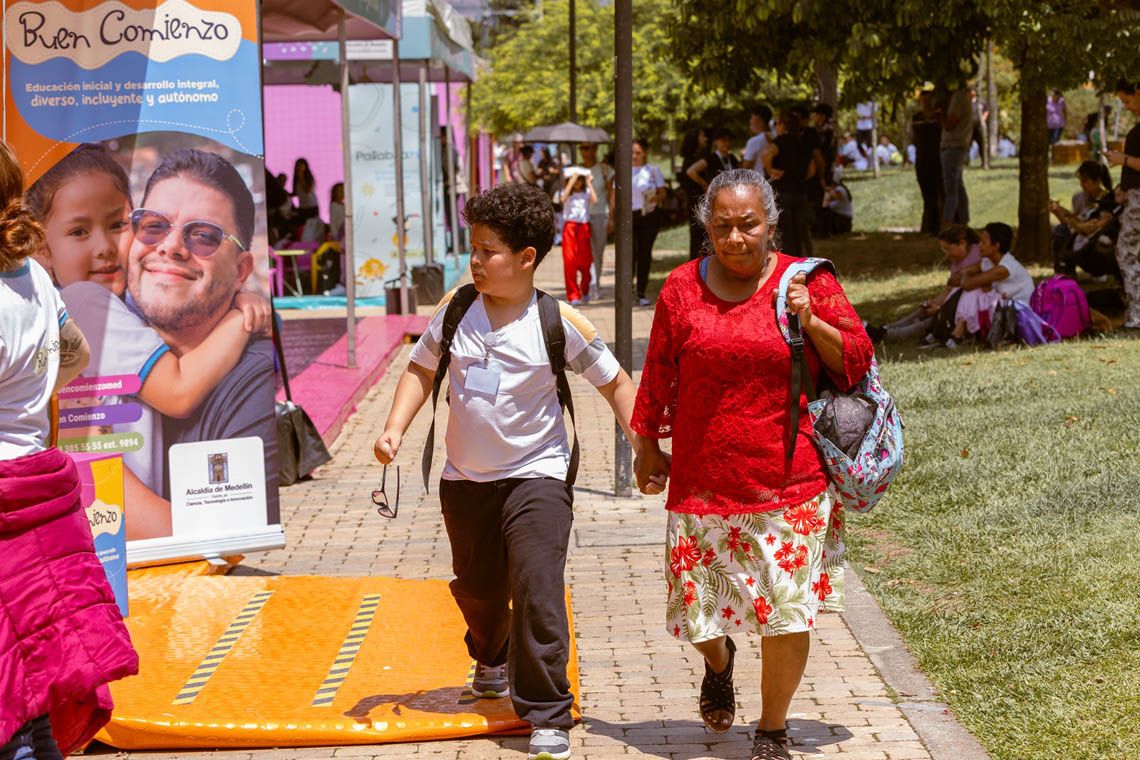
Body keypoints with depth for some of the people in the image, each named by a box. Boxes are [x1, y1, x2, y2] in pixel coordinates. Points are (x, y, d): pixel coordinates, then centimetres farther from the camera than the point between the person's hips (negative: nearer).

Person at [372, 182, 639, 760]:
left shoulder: (560, 323, -13)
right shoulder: (456, 309, -3)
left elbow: (615, 383, -3)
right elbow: (421, 369, 10)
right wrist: (395, 429, -3)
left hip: (535, 475, -4)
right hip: (465, 479, 5)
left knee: (536, 592, -16)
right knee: (476, 588, 20)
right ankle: (493, 659, 53)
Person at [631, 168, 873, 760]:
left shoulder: (809, 282, 1)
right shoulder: (683, 288, 5)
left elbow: (856, 363, 3)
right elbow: (658, 376, 13)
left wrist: (810, 322, -12)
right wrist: (648, 447, 14)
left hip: (790, 484, -1)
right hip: (702, 482, 1)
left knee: (787, 609, -2)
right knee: (698, 604, 5)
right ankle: (719, 662, 43)